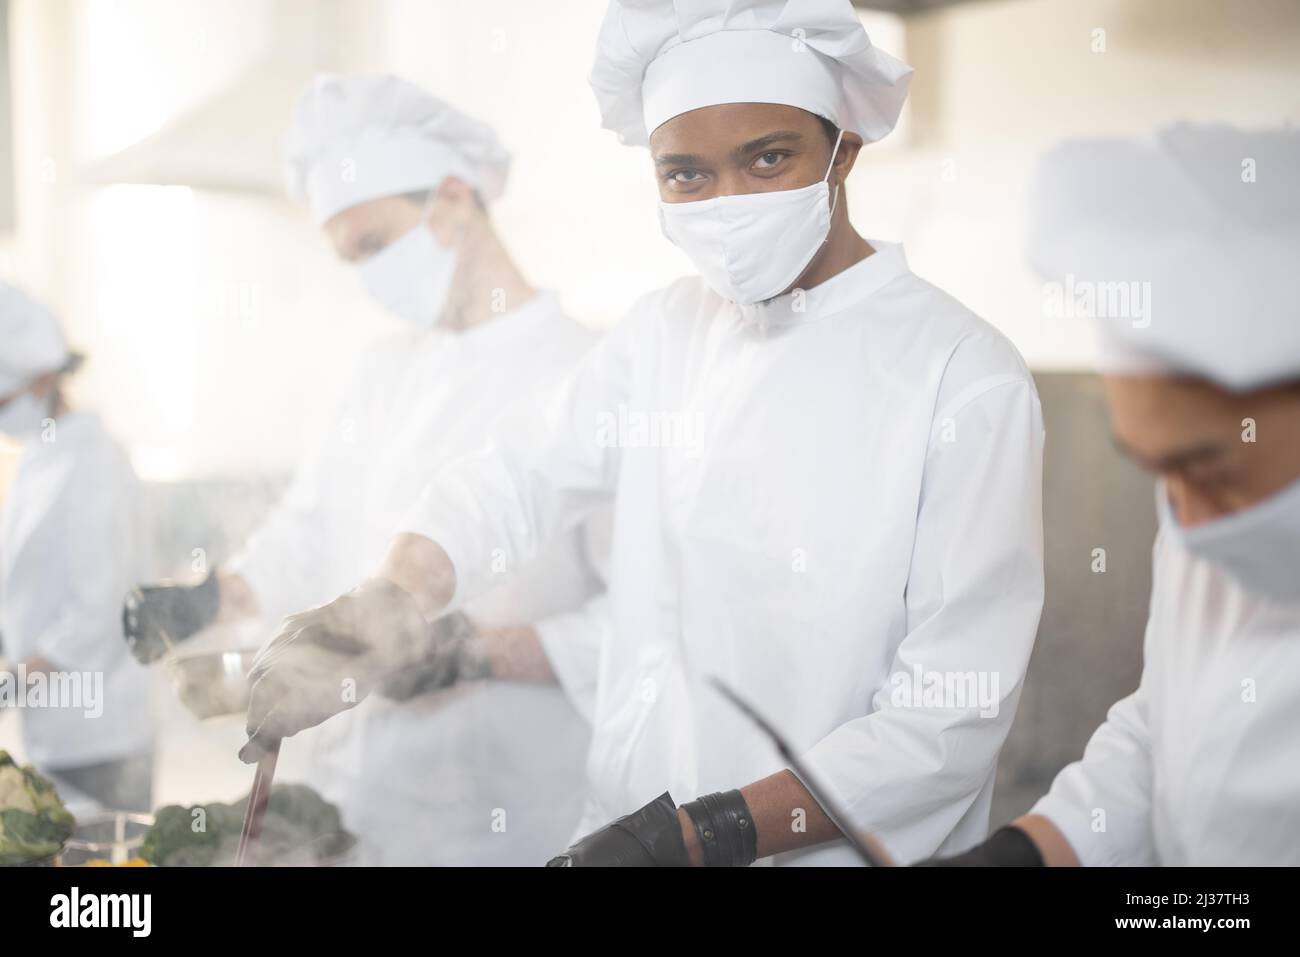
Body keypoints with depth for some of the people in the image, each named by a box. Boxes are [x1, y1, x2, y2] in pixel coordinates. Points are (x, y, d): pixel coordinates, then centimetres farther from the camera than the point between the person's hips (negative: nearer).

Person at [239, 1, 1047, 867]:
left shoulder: (967, 376, -14)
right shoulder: (669, 329, 4)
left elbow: (953, 715, -17)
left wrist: (706, 835, -23)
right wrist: (383, 608, -11)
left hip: (836, 849, -4)